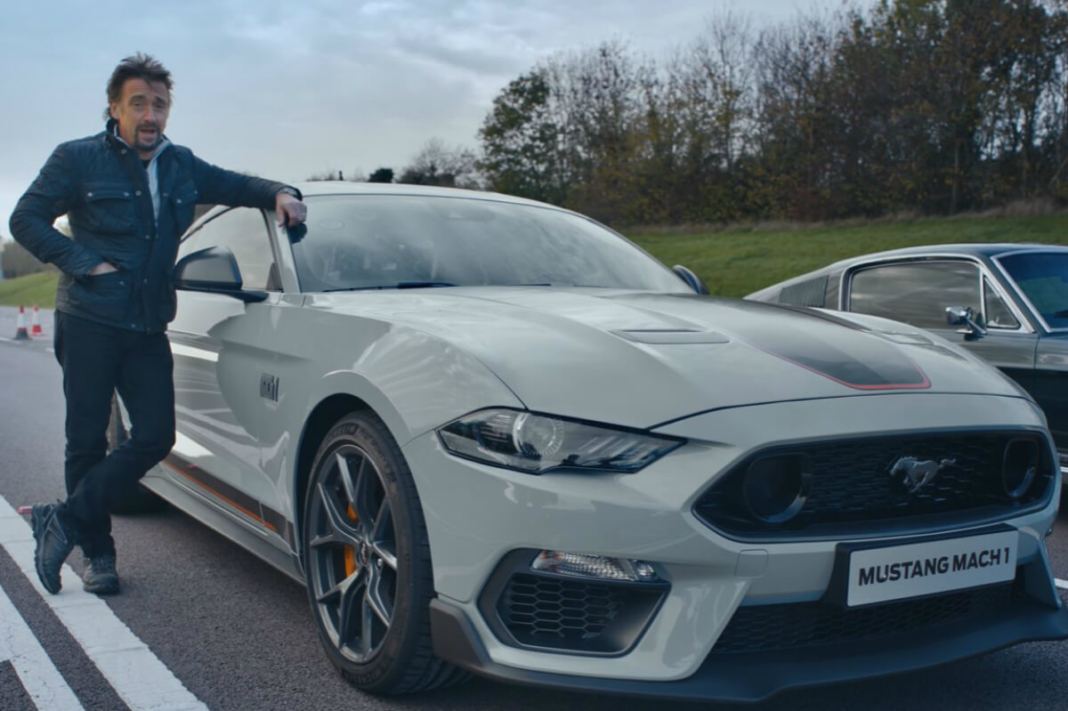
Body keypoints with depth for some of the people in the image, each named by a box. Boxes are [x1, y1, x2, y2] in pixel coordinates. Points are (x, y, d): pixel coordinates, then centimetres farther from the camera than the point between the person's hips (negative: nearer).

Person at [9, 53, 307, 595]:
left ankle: (65, 522, 8)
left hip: (148, 327, 5)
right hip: (90, 323, -5)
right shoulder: (78, 160, -2)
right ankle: (97, 552, 15)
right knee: (88, 442, 1)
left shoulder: (181, 165, 12)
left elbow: (233, 186, 26)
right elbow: (26, 219, -1)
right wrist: (86, 263, -12)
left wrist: (278, 194, 5)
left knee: (156, 437, -2)